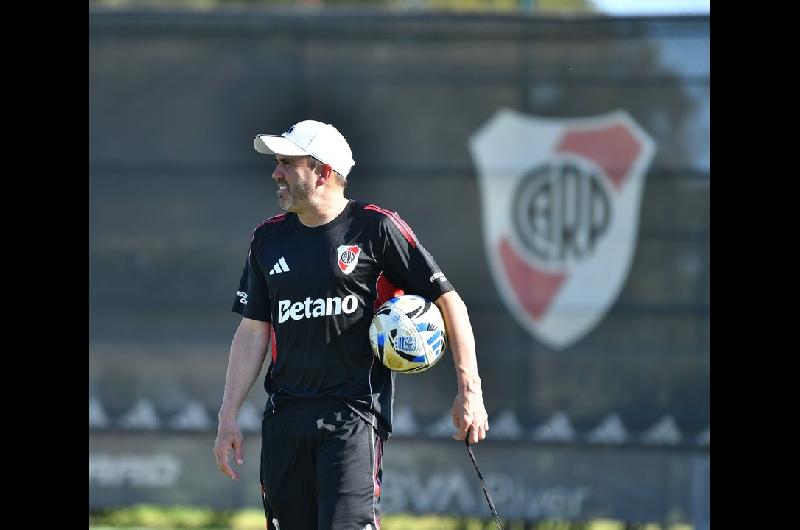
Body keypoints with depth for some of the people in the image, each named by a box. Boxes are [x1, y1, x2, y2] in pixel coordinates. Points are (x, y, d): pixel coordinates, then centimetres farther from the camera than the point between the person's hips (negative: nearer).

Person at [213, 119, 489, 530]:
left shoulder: (375, 227, -3)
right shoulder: (269, 237, 12)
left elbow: (448, 301, -1)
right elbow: (253, 331, 15)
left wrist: (469, 390, -7)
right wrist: (228, 417, 9)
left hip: (353, 414, -5)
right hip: (284, 417, 5)